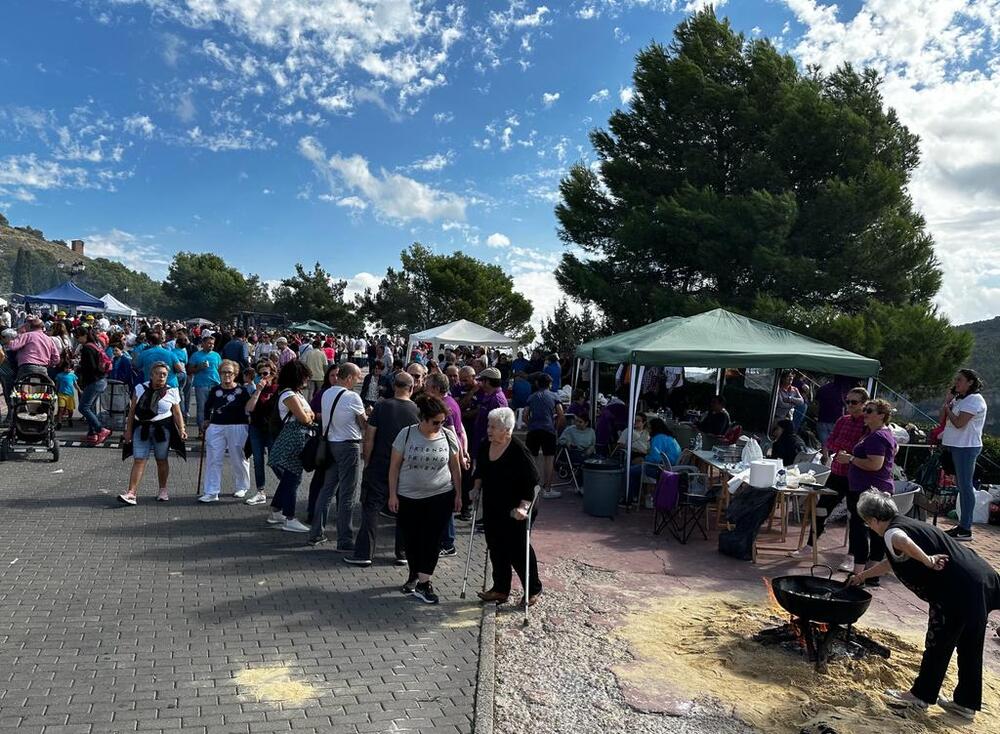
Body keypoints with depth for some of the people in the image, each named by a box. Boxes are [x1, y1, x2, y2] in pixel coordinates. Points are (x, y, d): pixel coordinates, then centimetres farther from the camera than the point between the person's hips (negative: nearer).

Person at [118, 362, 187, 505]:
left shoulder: (172, 392, 1)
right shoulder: (140, 388, 5)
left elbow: (177, 414, 1)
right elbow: (132, 411, 8)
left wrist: (181, 429, -11)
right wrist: (128, 430, 5)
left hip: (162, 429, -1)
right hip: (141, 428, 1)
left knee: (161, 460, 9)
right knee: (138, 460, -5)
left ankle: (163, 490, 24)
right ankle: (131, 493, -8)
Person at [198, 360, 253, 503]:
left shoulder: (242, 390, -3)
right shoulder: (215, 390, 8)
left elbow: (249, 408, -5)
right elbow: (208, 406, 21)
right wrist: (207, 420, 12)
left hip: (238, 428, -3)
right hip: (216, 427, 3)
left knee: (238, 459, 7)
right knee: (213, 459, 1)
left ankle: (242, 487, 26)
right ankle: (211, 492, 5)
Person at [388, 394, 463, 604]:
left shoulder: (448, 436, -3)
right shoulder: (406, 434, -7)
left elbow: (455, 467, 7)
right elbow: (394, 466, -2)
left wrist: (458, 494, 7)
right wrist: (392, 494, -4)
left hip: (440, 497, 0)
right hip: (408, 497, 0)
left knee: (432, 540, -3)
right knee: (410, 539, 10)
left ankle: (423, 583, 3)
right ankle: (414, 575, 32)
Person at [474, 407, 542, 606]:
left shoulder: (518, 451, -21)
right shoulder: (484, 447, 0)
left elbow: (532, 480, -20)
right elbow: (480, 471, 18)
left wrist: (524, 506, -25)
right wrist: (477, 487, 3)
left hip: (514, 512, -7)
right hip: (491, 509, 7)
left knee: (518, 550, 2)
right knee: (496, 548, 13)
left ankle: (533, 590, 20)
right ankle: (500, 589, 26)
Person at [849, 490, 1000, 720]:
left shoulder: (891, 533, -9)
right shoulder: (907, 524, 20)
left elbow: (902, 541, -39)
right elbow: (892, 563, 35)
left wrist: (926, 560, -26)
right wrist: (862, 576, 44)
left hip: (957, 589, -9)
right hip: (980, 577, 9)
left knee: (938, 643, 8)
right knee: (969, 647, 18)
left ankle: (921, 695, 24)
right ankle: (966, 703, 31)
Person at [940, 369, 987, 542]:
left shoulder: (974, 400, -12)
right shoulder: (958, 399, 16)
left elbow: (959, 423, -21)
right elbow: (942, 419, 12)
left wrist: (948, 409, -5)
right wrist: (948, 400, 4)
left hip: (966, 448, -9)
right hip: (956, 446, 9)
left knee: (965, 486, -7)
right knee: (961, 485, 13)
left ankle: (966, 529, -3)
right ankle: (962, 525, 20)